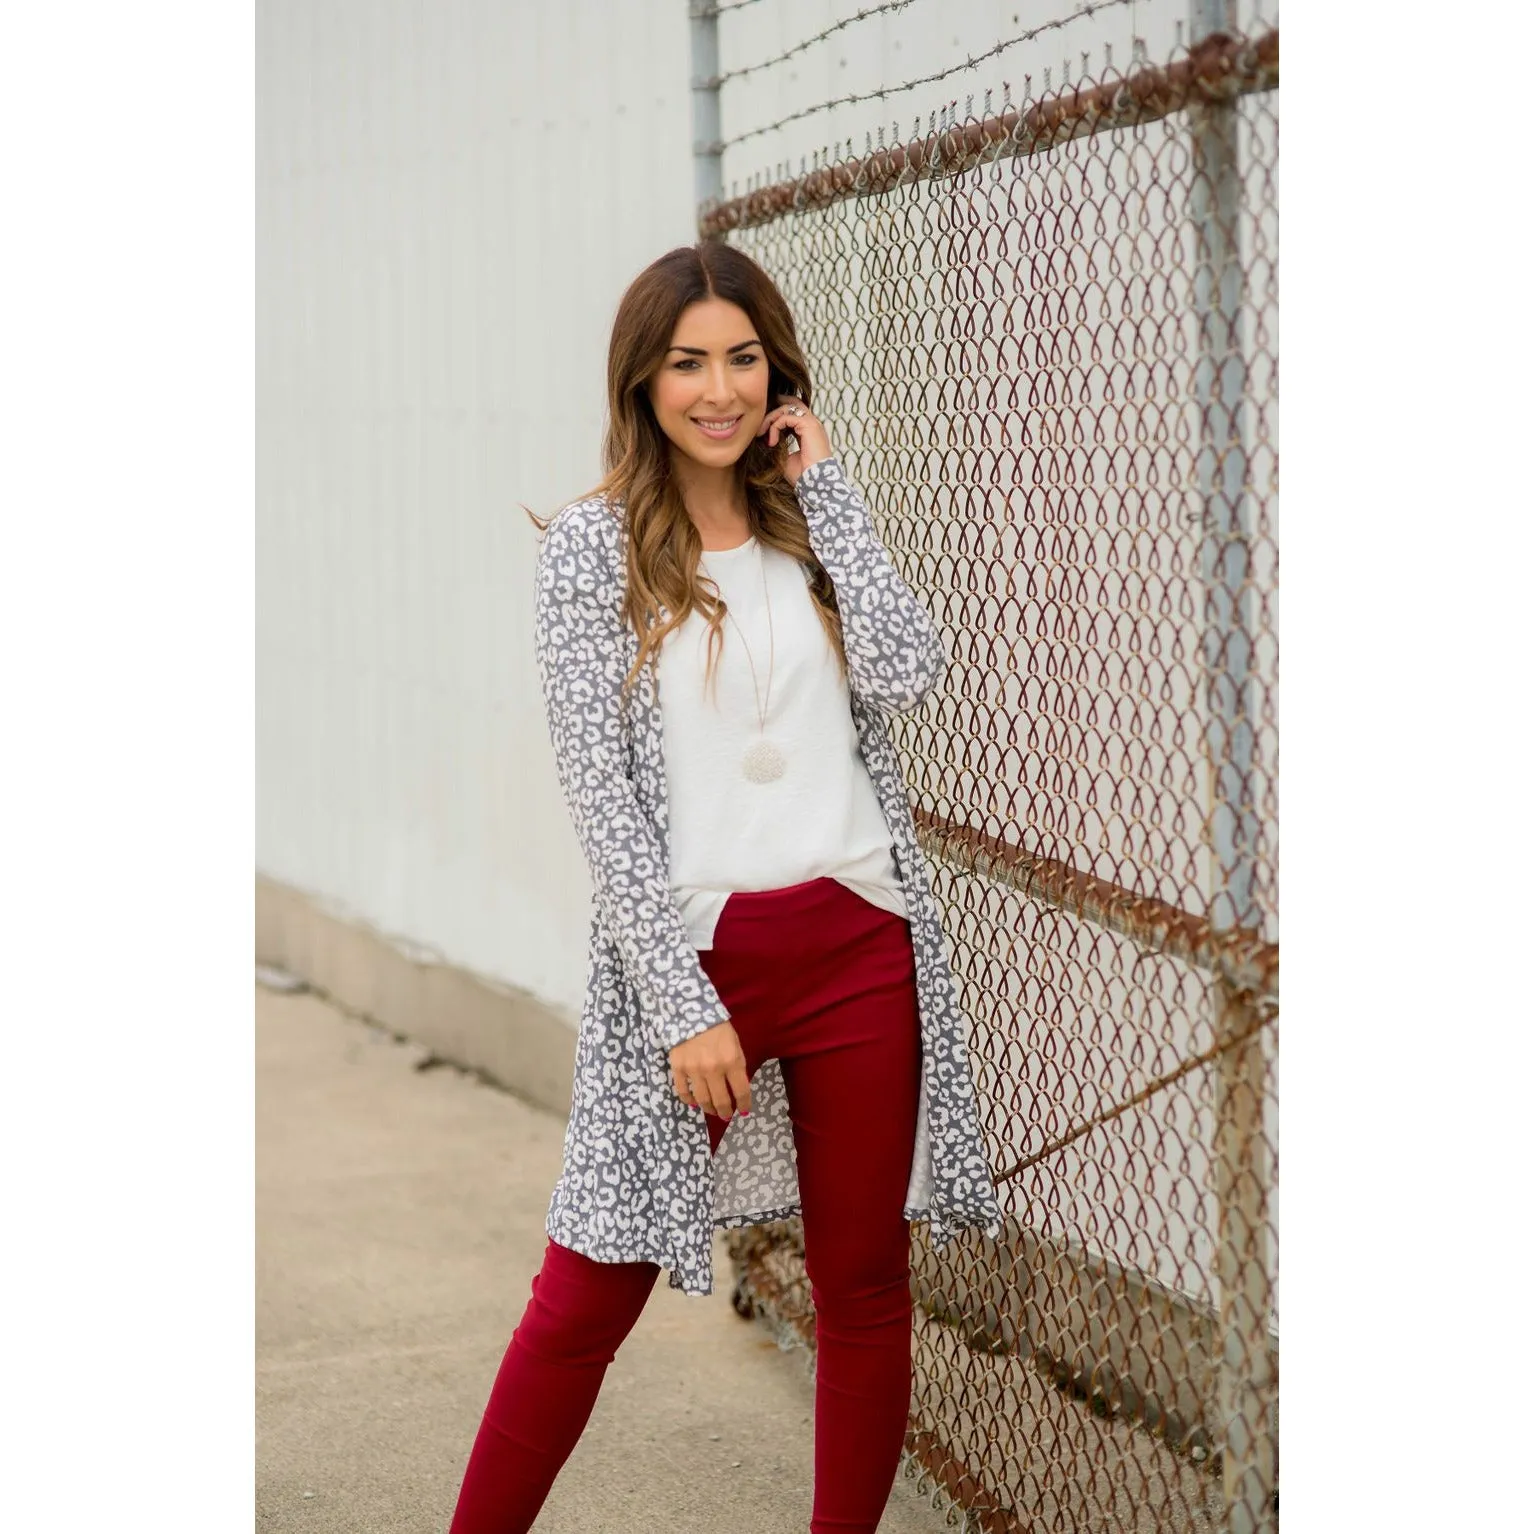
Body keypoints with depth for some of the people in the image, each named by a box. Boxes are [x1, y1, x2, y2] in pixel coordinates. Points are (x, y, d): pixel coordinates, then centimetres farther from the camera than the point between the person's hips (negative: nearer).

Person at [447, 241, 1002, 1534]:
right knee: (592, 1293, -1)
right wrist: (686, 1005, -14)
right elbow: (600, 787, -8)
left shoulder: (811, 522, 9)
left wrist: (825, 488, -4)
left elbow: (907, 676, -8)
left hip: (858, 942, 4)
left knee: (866, 1283, 9)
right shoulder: (593, 546, -3)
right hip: (688, 952, -3)